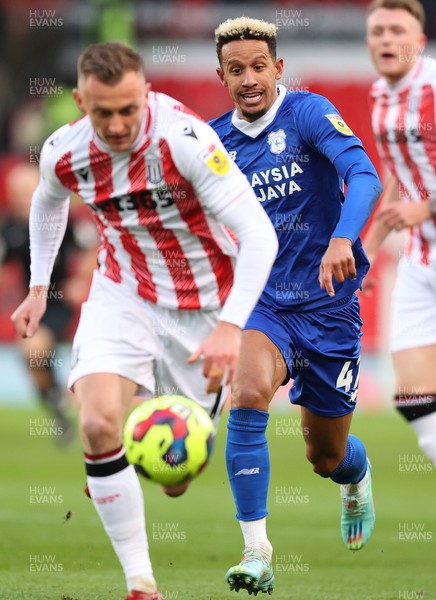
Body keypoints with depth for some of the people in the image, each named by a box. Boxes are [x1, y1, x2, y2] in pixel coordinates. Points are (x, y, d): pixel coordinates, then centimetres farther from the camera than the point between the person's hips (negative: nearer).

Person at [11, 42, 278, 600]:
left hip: (204, 301, -2)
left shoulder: (184, 137, -29)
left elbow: (259, 234, -31)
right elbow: (47, 202, 13)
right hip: (122, 293, 2)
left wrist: (229, 326, -40)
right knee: (98, 423, -23)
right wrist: (39, 287, 13)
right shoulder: (63, 153, -14)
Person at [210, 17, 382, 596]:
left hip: (327, 304, -2)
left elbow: (364, 174, -28)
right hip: (261, 302, 2)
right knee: (249, 391, -31)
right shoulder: (215, 141, 2)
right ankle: (256, 550, -26)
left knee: (327, 456, 10)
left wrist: (341, 239, -45)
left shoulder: (308, 113, -12)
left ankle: (358, 479, 51)